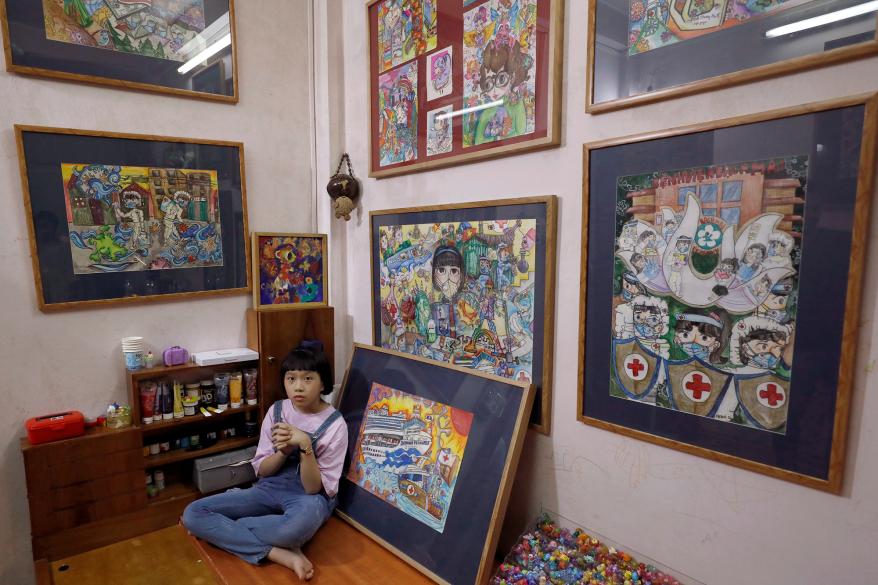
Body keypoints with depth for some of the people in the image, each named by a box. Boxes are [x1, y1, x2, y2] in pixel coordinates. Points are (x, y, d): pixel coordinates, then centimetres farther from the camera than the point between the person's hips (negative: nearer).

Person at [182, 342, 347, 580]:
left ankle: (222, 527, -15)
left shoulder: (335, 424, -13)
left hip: (309, 497, -5)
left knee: (302, 522, -43)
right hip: (270, 488, 5)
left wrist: (305, 446, -29)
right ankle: (281, 553, -22)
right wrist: (283, 451, -20)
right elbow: (262, 470, 2)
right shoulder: (277, 411, -1)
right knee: (193, 513, -16)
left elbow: (314, 488, -15)